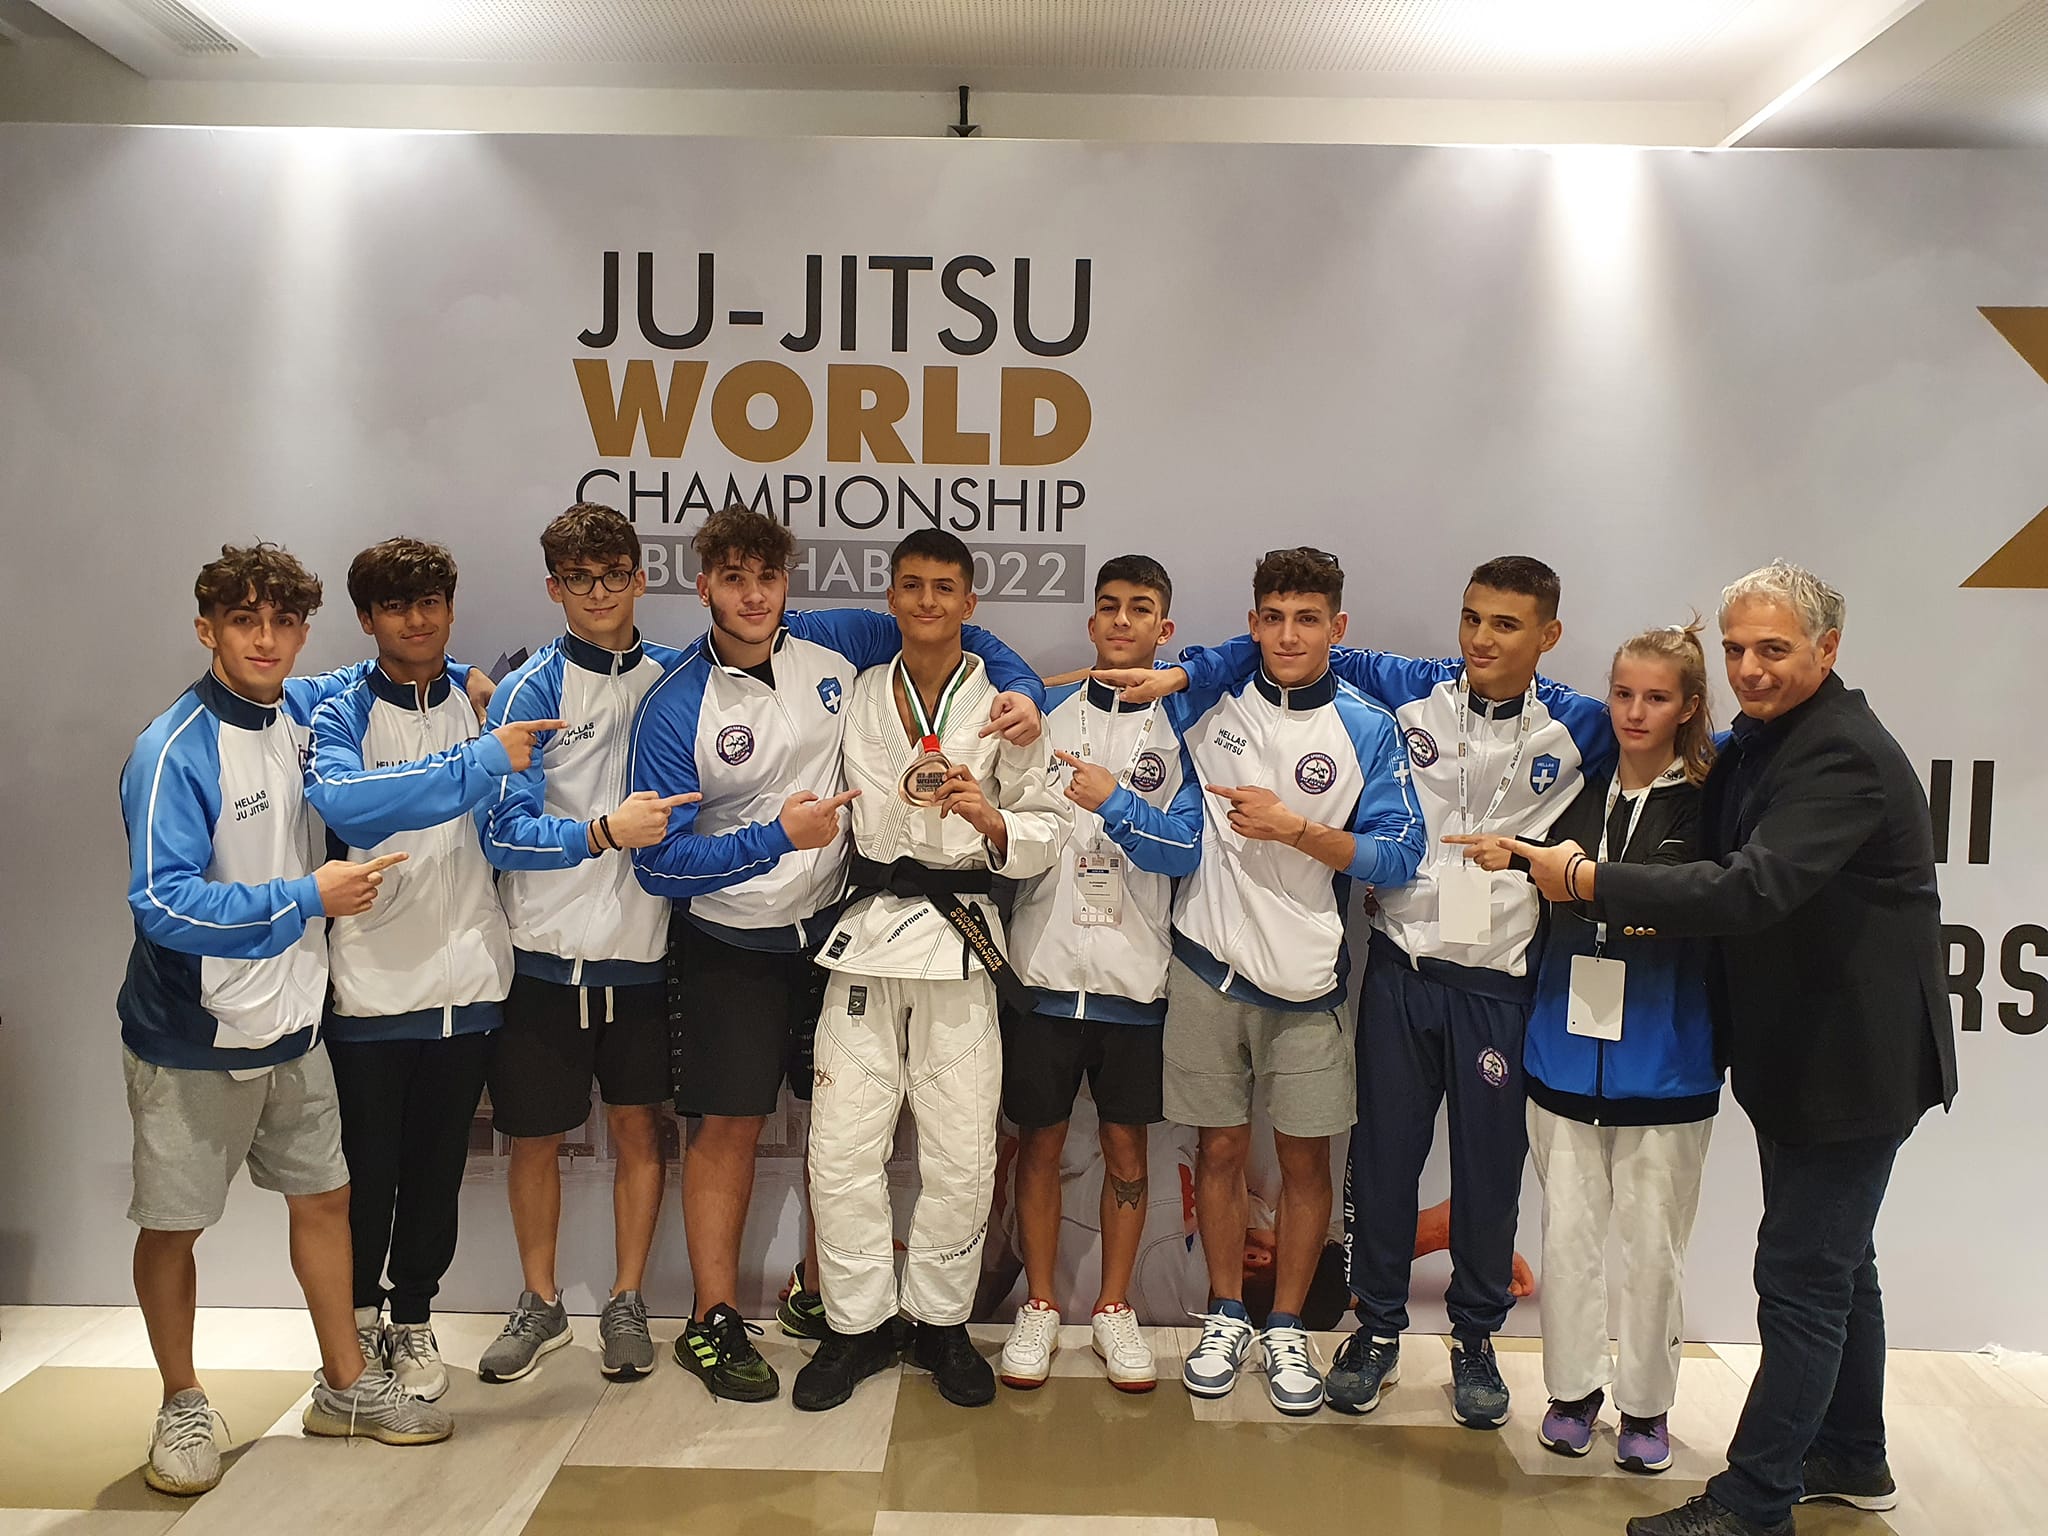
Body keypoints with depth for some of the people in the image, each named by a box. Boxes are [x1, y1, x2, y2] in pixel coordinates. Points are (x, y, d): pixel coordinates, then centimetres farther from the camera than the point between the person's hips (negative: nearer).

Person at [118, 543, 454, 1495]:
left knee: (323, 1197, 15)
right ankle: (182, 1407, 30)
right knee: (172, 1227, 9)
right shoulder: (173, 753, -20)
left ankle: (346, 1385, 31)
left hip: (291, 1023, 6)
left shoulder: (304, 709, 0)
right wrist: (308, 896, -24)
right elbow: (163, 905, -27)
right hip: (191, 1040, -6)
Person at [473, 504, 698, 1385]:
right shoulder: (530, 692, -6)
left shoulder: (673, 677, 2)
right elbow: (503, 832, -15)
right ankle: (540, 1304, 30)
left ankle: (627, 1304, 26)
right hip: (546, 950, -1)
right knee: (536, 1137, 11)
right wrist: (606, 831, -26)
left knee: (636, 1124, 10)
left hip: (641, 947, 2)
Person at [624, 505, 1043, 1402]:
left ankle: (818, 1292, 30)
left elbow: (954, 637, 9)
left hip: (833, 924, 4)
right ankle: (713, 1321, 19)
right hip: (730, 944, -4)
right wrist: (777, 837, -27)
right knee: (730, 1125, 3)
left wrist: (1019, 688, -10)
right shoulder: (674, 710, -16)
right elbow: (659, 863, -17)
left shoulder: (837, 644, -6)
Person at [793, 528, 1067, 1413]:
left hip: (962, 940, -2)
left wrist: (990, 819, -17)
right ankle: (859, 1323, 18)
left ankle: (941, 1322, 22)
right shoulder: (855, 701, 10)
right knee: (842, 1146, 1)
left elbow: (1047, 834, 0)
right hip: (865, 936, 2)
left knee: (960, 1155, 2)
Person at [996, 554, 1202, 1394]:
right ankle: (1040, 1306, 24)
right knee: (1039, 1139, 8)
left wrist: (1111, 800, -22)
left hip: (1135, 974, 0)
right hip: (1046, 965, 1)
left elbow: (1186, 850, -10)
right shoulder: (1047, 716, 5)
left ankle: (1114, 1306, 26)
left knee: (1126, 1143, 9)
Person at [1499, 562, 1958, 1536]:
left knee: (1803, 1275, -3)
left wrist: (1588, 882, -30)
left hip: (1855, 1061, -10)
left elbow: (1754, 887, -33)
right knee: (1835, 1262, 21)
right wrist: (1665, 918, -3)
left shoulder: (1844, 757, -23)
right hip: (1794, 1054, 10)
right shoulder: (1756, 741, 8)